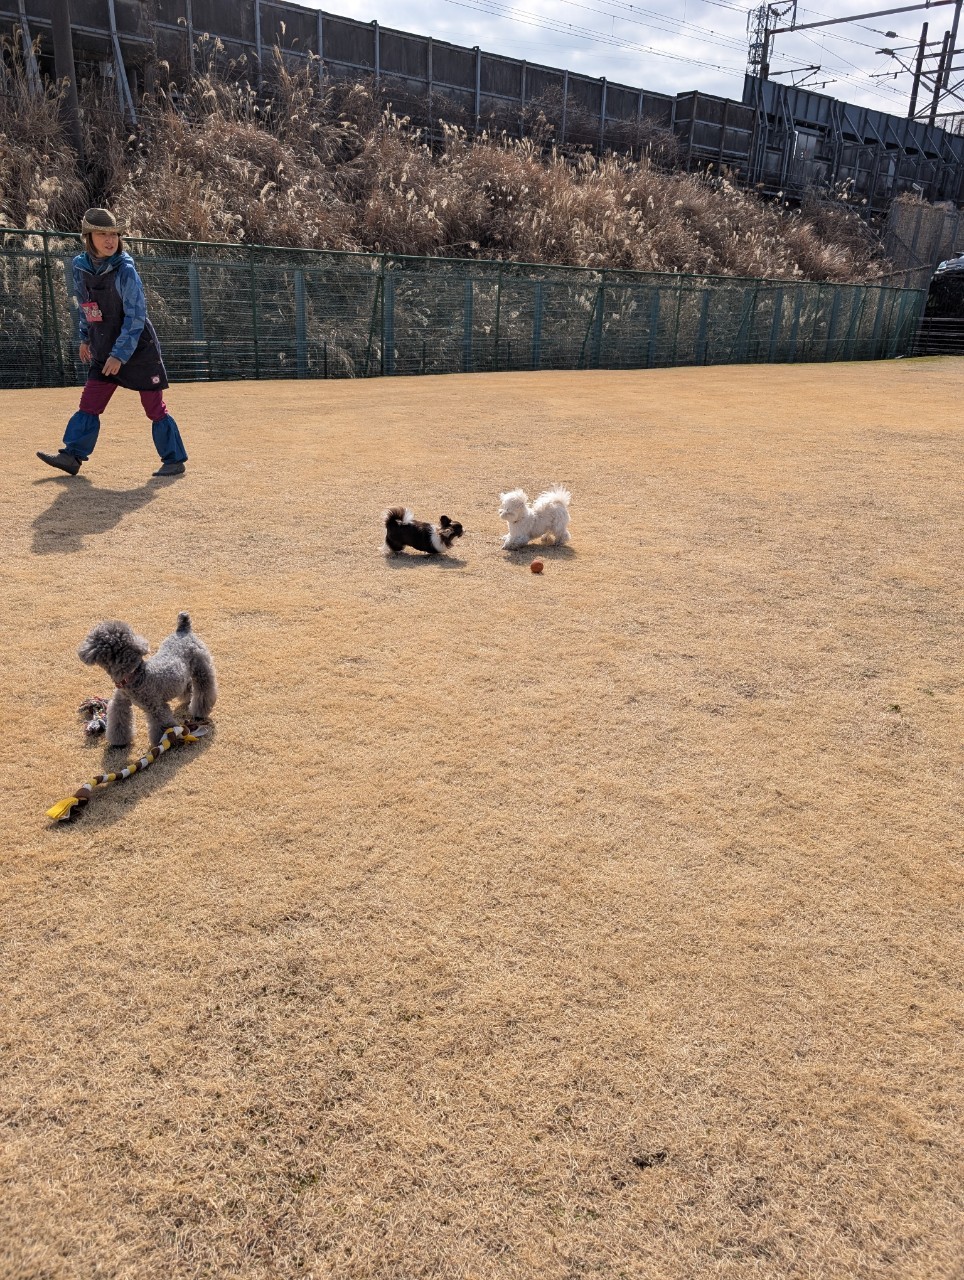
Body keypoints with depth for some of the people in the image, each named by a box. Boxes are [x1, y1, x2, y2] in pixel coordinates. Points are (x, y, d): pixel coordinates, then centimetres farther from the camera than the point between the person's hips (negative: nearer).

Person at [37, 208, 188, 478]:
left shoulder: (125, 270, -16)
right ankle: (72, 456, 9)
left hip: (139, 350, -6)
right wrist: (85, 338, 20)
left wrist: (120, 354, -24)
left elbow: (135, 316, -20)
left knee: (154, 407, -2)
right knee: (89, 403, 5)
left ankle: (175, 461, 7)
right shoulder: (80, 266, 1)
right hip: (104, 351, 6)